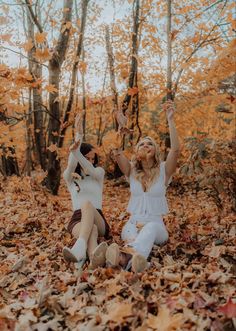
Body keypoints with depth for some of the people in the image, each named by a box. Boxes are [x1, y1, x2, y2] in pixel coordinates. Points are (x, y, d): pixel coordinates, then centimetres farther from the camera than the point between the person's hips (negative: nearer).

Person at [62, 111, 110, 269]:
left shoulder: (99, 172, 10)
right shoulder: (69, 176, 9)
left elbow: (91, 171, -15)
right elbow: (71, 164, -16)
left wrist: (76, 151, -36)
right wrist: (78, 135, -30)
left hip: (97, 219, 0)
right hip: (78, 221, 1)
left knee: (87, 204, -38)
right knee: (91, 229, -39)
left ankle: (80, 249, -62)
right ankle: (94, 258, -71)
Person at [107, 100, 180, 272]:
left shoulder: (163, 170, 0)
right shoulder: (132, 171, 5)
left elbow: (175, 149, -19)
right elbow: (117, 153, -13)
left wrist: (170, 119, -24)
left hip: (156, 225, -2)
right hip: (133, 223, 3)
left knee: (150, 228, -38)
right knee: (132, 233, -34)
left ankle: (127, 255, -67)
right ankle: (136, 256, -64)